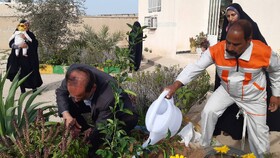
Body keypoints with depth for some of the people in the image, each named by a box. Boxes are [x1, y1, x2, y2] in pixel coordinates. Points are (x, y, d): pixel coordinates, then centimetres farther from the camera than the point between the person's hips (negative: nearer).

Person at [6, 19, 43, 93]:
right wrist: (19, 45, -20)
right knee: (21, 73, -2)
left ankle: (34, 87, 11)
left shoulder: (30, 34, 6)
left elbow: (35, 43, -8)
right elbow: (11, 44, -3)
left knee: (32, 73, -1)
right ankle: (23, 90, 5)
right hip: (19, 58, 0)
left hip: (29, 58, 0)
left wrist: (26, 39, -19)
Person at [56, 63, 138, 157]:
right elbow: (60, 92, -14)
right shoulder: (73, 71, -34)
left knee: (131, 119, -34)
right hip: (91, 103, 5)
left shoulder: (109, 98, -45)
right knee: (67, 106, -18)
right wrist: (65, 113, -30)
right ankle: (88, 134, 1)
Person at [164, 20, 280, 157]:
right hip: (226, 91, 2)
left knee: (257, 133, 2)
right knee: (208, 112, -13)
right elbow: (195, 67, -26)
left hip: (253, 97, -1)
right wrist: (175, 85, -38)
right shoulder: (216, 50, -27)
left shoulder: (264, 52, -29)